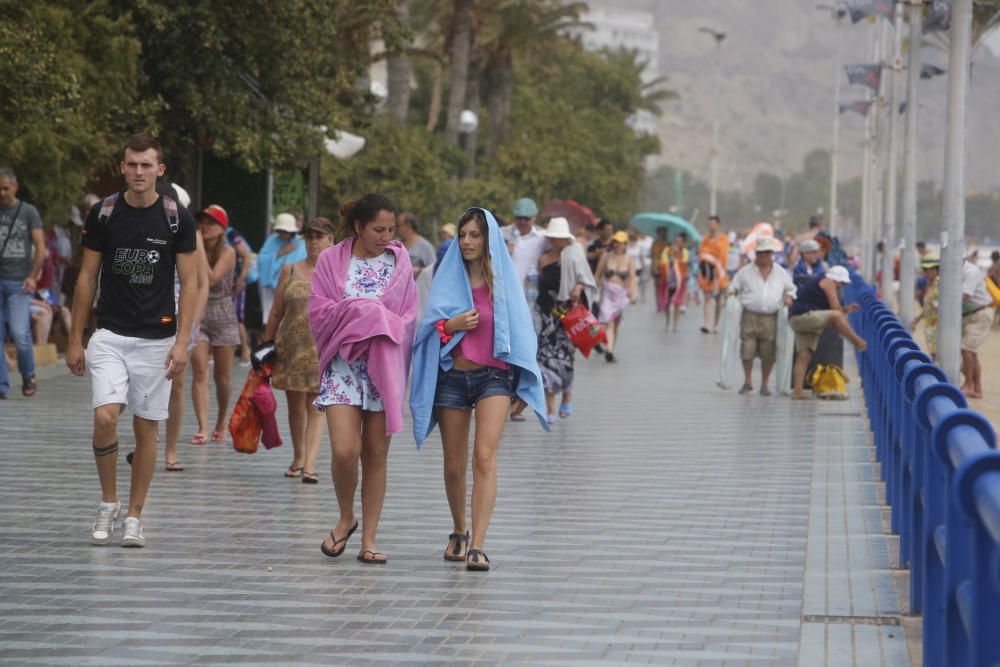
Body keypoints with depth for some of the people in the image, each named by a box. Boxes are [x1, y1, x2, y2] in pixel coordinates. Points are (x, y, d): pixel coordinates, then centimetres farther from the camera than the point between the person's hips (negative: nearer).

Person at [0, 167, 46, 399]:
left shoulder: (28, 212, 5)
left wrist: (32, 276, -5)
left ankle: (28, 376, 11)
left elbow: (40, 248, 4)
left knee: (20, 334, -13)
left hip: (19, 283, -2)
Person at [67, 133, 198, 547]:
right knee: (105, 417, -15)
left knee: (146, 429, 4)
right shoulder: (103, 214, 1)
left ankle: (134, 517, 15)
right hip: (110, 336, 0)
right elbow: (87, 278, 6)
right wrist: (75, 339, 4)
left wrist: (182, 341, -10)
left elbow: (189, 283, 0)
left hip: (157, 338, 0)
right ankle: (108, 502, 5)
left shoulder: (177, 219, -2)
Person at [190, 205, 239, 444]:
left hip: (222, 316, -1)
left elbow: (211, 279, -19)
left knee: (222, 377, 7)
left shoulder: (228, 252, -6)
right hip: (197, 314, 1)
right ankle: (202, 428, -17)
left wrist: (200, 250, -18)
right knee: (199, 374, -12)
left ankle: (221, 425, 26)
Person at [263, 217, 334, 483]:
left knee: (316, 406, -9)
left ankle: (310, 464, -15)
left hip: (325, 347, -3)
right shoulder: (290, 271, 10)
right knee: (295, 404, 10)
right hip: (292, 346, 3)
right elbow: (276, 313, 12)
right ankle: (298, 458, 25)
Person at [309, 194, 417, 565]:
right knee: (344, 451, -14)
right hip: (343, 365, -1)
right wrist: (361, 311, -13)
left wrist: (381, 323, -12)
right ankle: (346, 518, 12)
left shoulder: (399, 261, 7)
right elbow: (317, 312, -3)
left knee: (376, 455, 3)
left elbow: (409, 316, 6)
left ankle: (368, 539, 9)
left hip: (385, 365, 1)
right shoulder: (331, 261, 3)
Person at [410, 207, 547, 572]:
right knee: (454, 466, 7)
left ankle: (477, 546, -21)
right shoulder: (448, 277, 9)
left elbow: (520, 330, 8)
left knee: (484, 457, -17)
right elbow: (428, 328, 8)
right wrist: (451, 325, -13)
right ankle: (459, 533, 30)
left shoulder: (504, 280, 6)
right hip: (452, 376, 2)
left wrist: (522, 383, 1)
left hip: (494, 375, -2)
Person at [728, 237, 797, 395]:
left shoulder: (781, 273, 12)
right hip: (750, 316, -1)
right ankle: (748, 381, 11)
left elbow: (790, 289, 22)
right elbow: (733, 289, 13)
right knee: (747, 350, -6)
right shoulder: (745, 272, 8)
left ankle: (764, 385, 12)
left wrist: (789, 298, 1)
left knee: (768, 354, 1)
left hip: (771, 318, 1)